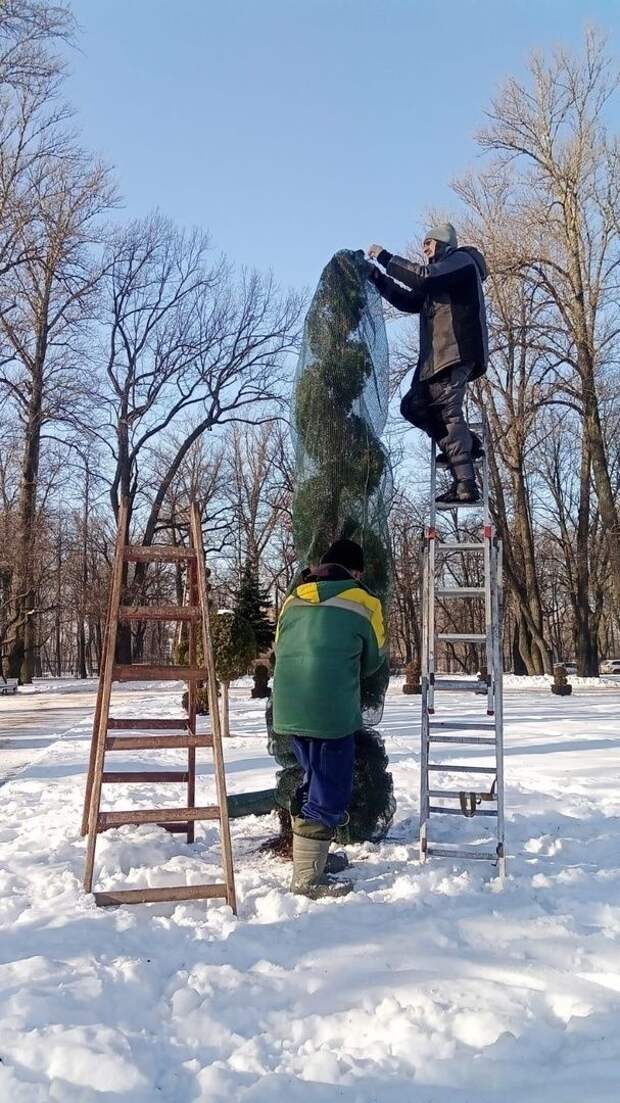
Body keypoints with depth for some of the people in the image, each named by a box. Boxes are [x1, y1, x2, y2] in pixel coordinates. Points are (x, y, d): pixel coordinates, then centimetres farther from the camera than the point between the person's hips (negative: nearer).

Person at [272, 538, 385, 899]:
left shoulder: (293, 600, 14)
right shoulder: (363, 602, 1)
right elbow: (373, 659, 12)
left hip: (289, 707, 6)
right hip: (333, 710, -6)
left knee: (315, 780, 22)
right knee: (329, 792, 3)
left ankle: (312, 855, 33)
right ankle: (308, 878, 7)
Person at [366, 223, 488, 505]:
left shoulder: (461, 259, 4)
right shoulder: (437, 279, 32)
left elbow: (423, 277, -13)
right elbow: (408, 301, 28)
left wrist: (385, 258, -6)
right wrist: (376, 276, 20)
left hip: (456, 351, -10)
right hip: (437, 356, 10)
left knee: (449, 412, -18)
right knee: (413, 405, 8)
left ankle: (465, 485, -23)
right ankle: (466, 444, 8)